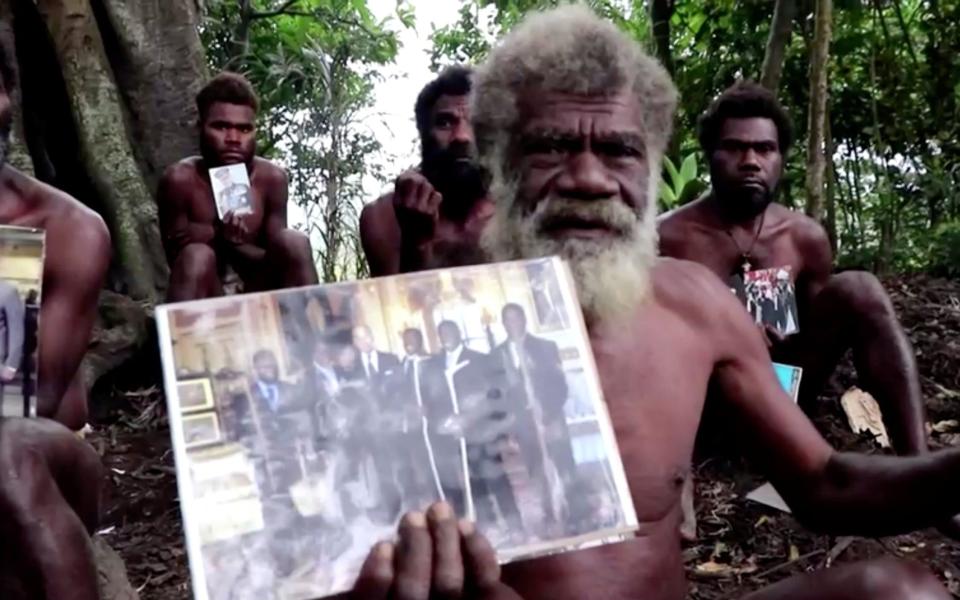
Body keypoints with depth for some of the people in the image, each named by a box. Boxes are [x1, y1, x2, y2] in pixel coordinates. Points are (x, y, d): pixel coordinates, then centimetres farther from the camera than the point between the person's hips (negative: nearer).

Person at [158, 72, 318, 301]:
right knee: (197, 255, -32)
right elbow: (176, 255, -12)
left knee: (294, 242, -20)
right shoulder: (180, 179, -14)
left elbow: (277, 263, -5)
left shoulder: (271, 178, -7)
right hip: (205, 301, -2)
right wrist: (219, 235, -30)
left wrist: (226, 241, -23)